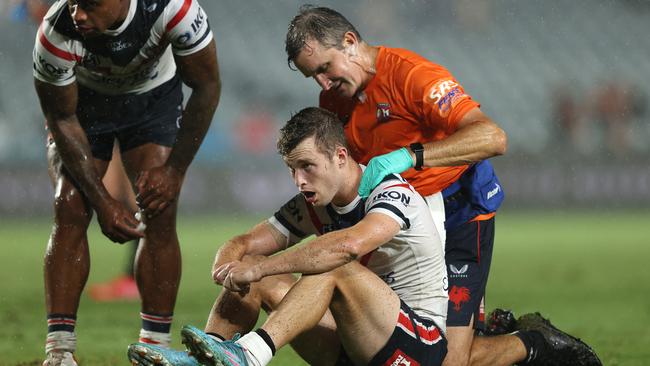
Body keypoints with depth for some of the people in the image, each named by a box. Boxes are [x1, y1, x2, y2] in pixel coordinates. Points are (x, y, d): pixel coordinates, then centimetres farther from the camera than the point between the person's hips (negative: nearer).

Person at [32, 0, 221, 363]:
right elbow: (62, 120, -20)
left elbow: (207, 87, -21)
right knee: (70, 209, -15)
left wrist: (175, 170, -18)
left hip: (154, 97, 0)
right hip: (82, 101, 0)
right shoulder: (56, 34, -35)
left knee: (160, 211, -14)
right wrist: (101, 200, -22)